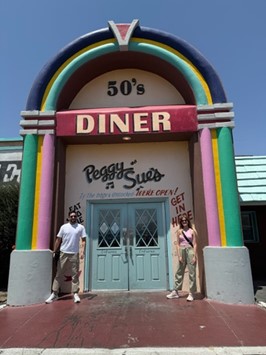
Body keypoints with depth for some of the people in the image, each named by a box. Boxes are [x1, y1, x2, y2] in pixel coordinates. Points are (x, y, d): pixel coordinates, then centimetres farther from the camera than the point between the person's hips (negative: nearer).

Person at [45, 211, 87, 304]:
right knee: (58, 274, 6)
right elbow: (58, 240, 5)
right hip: (63, 253, 1)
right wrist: (54, 252, 2)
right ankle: (54, 294, 14)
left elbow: (83, 240, -1)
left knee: (75, 274, 5)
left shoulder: (81, 227, 0)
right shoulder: (64, 227, 2)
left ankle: (75, 294, 13)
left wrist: (83, 251, -12)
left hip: (75, 254, -1)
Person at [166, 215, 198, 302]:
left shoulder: (192, 231, 1)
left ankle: (191, 293, 10)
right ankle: (175, 292, 18)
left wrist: (194, 256, -9)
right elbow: (178, 244, 5)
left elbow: (194, 244, -1)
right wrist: (179, 256, -3)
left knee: (192, 273, 1)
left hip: (190, 250, -2)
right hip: (182, 251, 2)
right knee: (179, 272, 9)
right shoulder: (179, 231, 7)